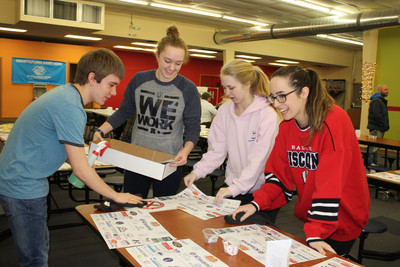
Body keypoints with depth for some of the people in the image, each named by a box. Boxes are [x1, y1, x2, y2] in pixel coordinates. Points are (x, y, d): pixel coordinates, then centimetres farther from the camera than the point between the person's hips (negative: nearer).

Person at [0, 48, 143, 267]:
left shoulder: (66, 93, 6)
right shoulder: (70, 107, -26)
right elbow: (81, 169, -23)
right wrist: (116, 196, -13)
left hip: (18, 181, 10)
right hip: (23, 188, -10)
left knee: (40, 249, 21)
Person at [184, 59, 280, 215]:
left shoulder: (267, 114, -14)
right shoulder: (224, 111, 4)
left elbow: (259, 158, -21)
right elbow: (217, 150, 4)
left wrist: (236, 187, -27)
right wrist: (197, 172, -9)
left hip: (260, 189, -4)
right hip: (233, 186, 4)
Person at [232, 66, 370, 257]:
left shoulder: (334, 121, -25)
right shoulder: (286, 126, -3)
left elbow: (330, 182, -30)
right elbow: (279, 173, -3)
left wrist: (315, 233, -32)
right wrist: (257, 203, -17)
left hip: (341, 218, -6)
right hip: (309, 213, 6)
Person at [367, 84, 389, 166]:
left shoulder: (381, 100, 21)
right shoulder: (376, 101, -14)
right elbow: (377, 115, -22)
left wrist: (386, 126, 15)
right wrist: (385, 125, -17)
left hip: (380, 128, 10)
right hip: (376, 128, -10)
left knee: (375, 147, 13)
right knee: (374, 147, -9)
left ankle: (374, 163, 18)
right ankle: (370, 163, -5)